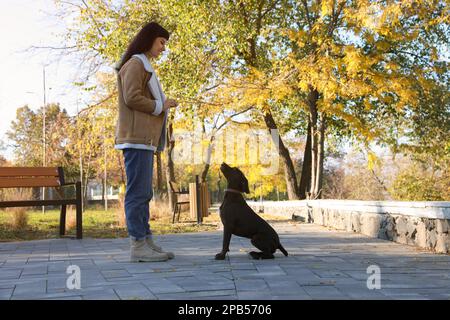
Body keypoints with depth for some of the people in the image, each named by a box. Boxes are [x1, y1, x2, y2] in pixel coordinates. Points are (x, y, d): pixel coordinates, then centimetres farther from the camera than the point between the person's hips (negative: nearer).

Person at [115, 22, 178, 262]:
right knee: (138, 192, -12)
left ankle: (146, 242, 10)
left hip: (145, 139, 10)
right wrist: (161, 105, -6)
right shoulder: (135, 64, -5)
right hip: (137, 138, -10)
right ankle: (137, 245, -12)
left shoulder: (144, 67, 26)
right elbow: (132, 98, -16)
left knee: (143, 193, 8)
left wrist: (163, 105, 11)